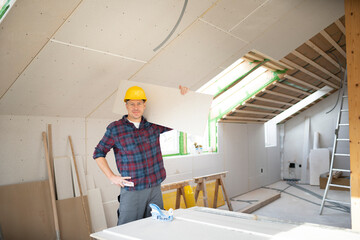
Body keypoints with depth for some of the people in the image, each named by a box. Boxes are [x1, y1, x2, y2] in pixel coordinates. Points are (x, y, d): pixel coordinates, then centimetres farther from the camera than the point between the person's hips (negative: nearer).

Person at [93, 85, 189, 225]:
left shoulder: (153, 125, 4)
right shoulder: (115, 129, -3)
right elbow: (98, 153, 5)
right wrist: (111, 177, -4)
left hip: (155, 188, 4)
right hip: (131, 191, -3)